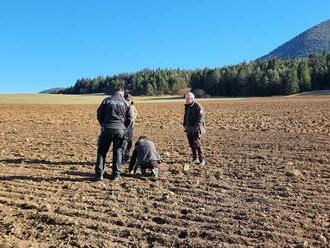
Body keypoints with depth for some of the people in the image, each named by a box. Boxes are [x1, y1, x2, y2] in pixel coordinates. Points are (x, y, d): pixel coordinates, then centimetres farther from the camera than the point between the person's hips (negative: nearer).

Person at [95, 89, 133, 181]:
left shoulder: (106, 100, 6)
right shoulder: (126, 103, 5)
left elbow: (99, 114, 8)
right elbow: (129, 118, 5)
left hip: (106, 129, 0)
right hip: (120, 130, 0)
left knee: (102, 151, 8)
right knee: (118, 152, 8)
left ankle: (99, 174, 7)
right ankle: (116, 175, 10)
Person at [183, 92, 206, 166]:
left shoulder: (198, 106, -13)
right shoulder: (187, 106, 12)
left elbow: (200, 118, -16)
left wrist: (196, 127, -21)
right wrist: (185, 125, 16)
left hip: (196, 129, -8)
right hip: (189, 128, 8)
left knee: (197, 143, -11)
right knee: (191, 144, 11)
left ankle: (202, 160, -1)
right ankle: (195, 158, 23)